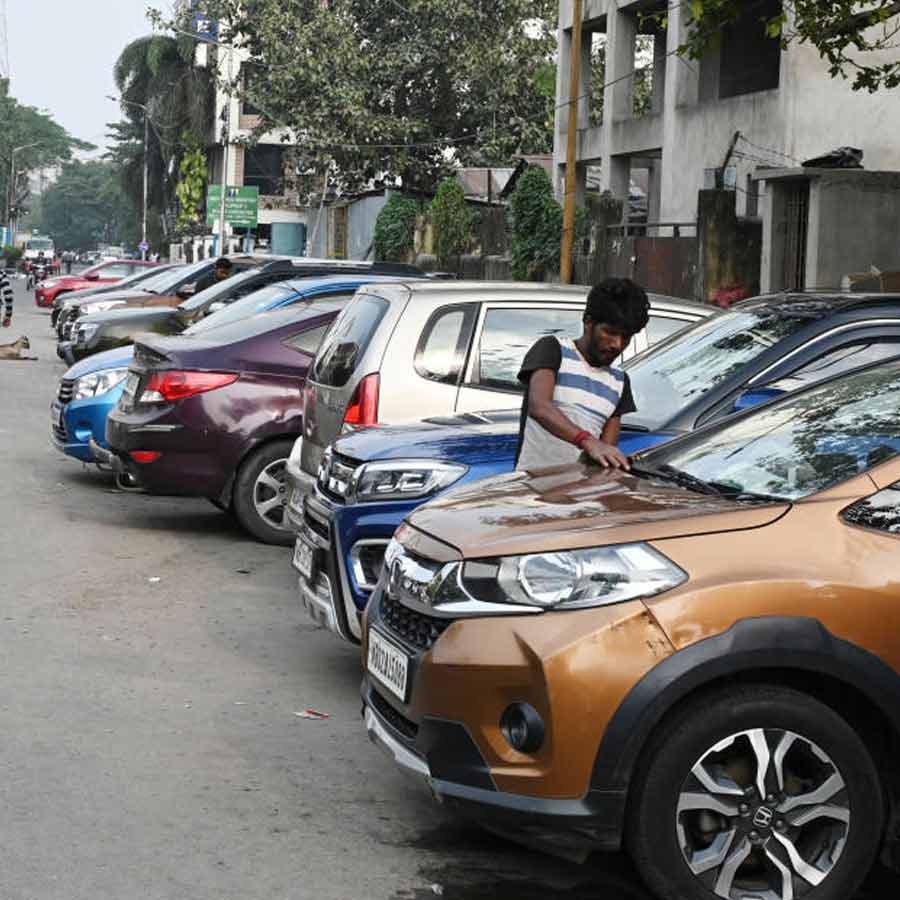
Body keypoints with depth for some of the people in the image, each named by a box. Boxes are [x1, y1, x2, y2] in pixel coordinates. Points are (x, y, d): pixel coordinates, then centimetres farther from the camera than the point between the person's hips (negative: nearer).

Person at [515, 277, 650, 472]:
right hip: (535, 476, -4)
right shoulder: (553, 349, 5)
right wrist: (588, 442, -30)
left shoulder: (619, 382, 22)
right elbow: (539, 407, -15)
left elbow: (607, 449, 12)